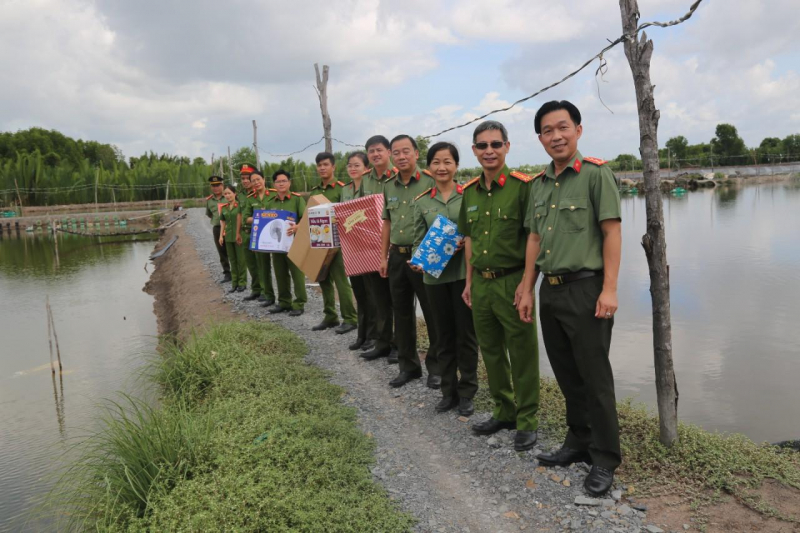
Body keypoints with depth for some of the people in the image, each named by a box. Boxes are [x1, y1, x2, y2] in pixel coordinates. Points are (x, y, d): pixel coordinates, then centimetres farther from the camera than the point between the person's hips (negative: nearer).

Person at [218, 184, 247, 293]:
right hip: (228, 236, 6)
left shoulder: (240, 205, -8)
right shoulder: (224, 207, 8)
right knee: (232, 260, 11)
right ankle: (234, 283, 19)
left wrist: (239, 234, -14)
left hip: (238, 235, -6)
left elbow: (241, 219, -10)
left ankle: (242, 283, 10)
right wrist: (221, 236, 9)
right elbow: (222, 222, 14)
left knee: (241, 259, 1)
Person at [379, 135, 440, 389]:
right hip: (397, 256, 6)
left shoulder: (430, 182, -6)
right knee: (402, 313, 12)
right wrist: (384, 257, 12)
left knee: (432, 313, 2)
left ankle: (436, 365, 16)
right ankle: (408, 365, 25)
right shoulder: (388, 187, 11)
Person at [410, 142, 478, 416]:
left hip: (464, 272, -2)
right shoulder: (421, 202, 7)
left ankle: (466, 392, 19)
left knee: (466, 334, 5)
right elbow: (418, 240, 9)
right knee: (444, 335, 12)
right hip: (435, 275, 3)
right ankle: (449, 391, 24)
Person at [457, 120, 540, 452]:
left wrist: (527, 282, -17)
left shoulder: (522, 186, -10)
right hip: (481, 282, 7)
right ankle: (504, 412, 33)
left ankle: (527, 421, 18)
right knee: (491, 351, 16)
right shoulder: (469, 192, 9)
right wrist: (469, 281, 15)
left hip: (512, 281, -6)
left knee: (522, 354, 3)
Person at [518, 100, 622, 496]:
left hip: (585, 289, -6)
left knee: (595, 377, 1)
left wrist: (609, 289, -17)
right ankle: (579, 443, 32)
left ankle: (605, 459, 15)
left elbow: (612, 232, -11)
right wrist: (527, 290, 12)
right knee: (567, 374, 16)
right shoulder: (539, 185, 12)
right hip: (550, 291, 7)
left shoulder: (596, 174, -7)